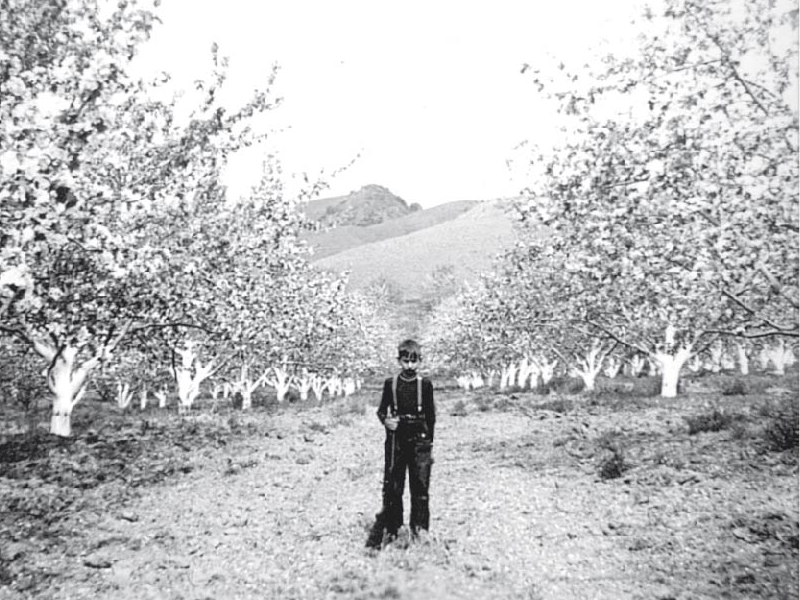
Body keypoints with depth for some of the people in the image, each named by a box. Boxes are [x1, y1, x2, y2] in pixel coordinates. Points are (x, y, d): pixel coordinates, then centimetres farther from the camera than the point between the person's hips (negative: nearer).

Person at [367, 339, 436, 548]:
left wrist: (430, 444, 6)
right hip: (396, 441, 0)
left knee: (420, 487, 2)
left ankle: (419, 528, 16)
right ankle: (391, 529, 17)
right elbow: (381, 410, 9)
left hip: (420, 442, 0)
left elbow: (431, 416, 6)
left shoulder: (425, 384, 1)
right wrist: (385, 420, -13)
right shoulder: (391, 383, 1)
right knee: (392, 487, 4)